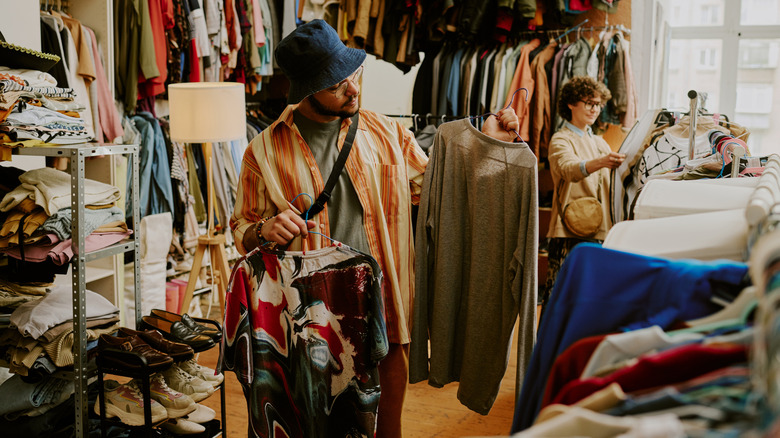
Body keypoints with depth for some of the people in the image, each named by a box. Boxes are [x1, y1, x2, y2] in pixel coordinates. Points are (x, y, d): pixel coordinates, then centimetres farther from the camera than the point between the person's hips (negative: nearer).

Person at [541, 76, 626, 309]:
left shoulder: (599, 143, 22)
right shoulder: (561, 140, -2)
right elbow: (569, 169, -24)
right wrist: (600, 163, -42)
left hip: (599, 229, 6)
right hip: (569, 230, -6)